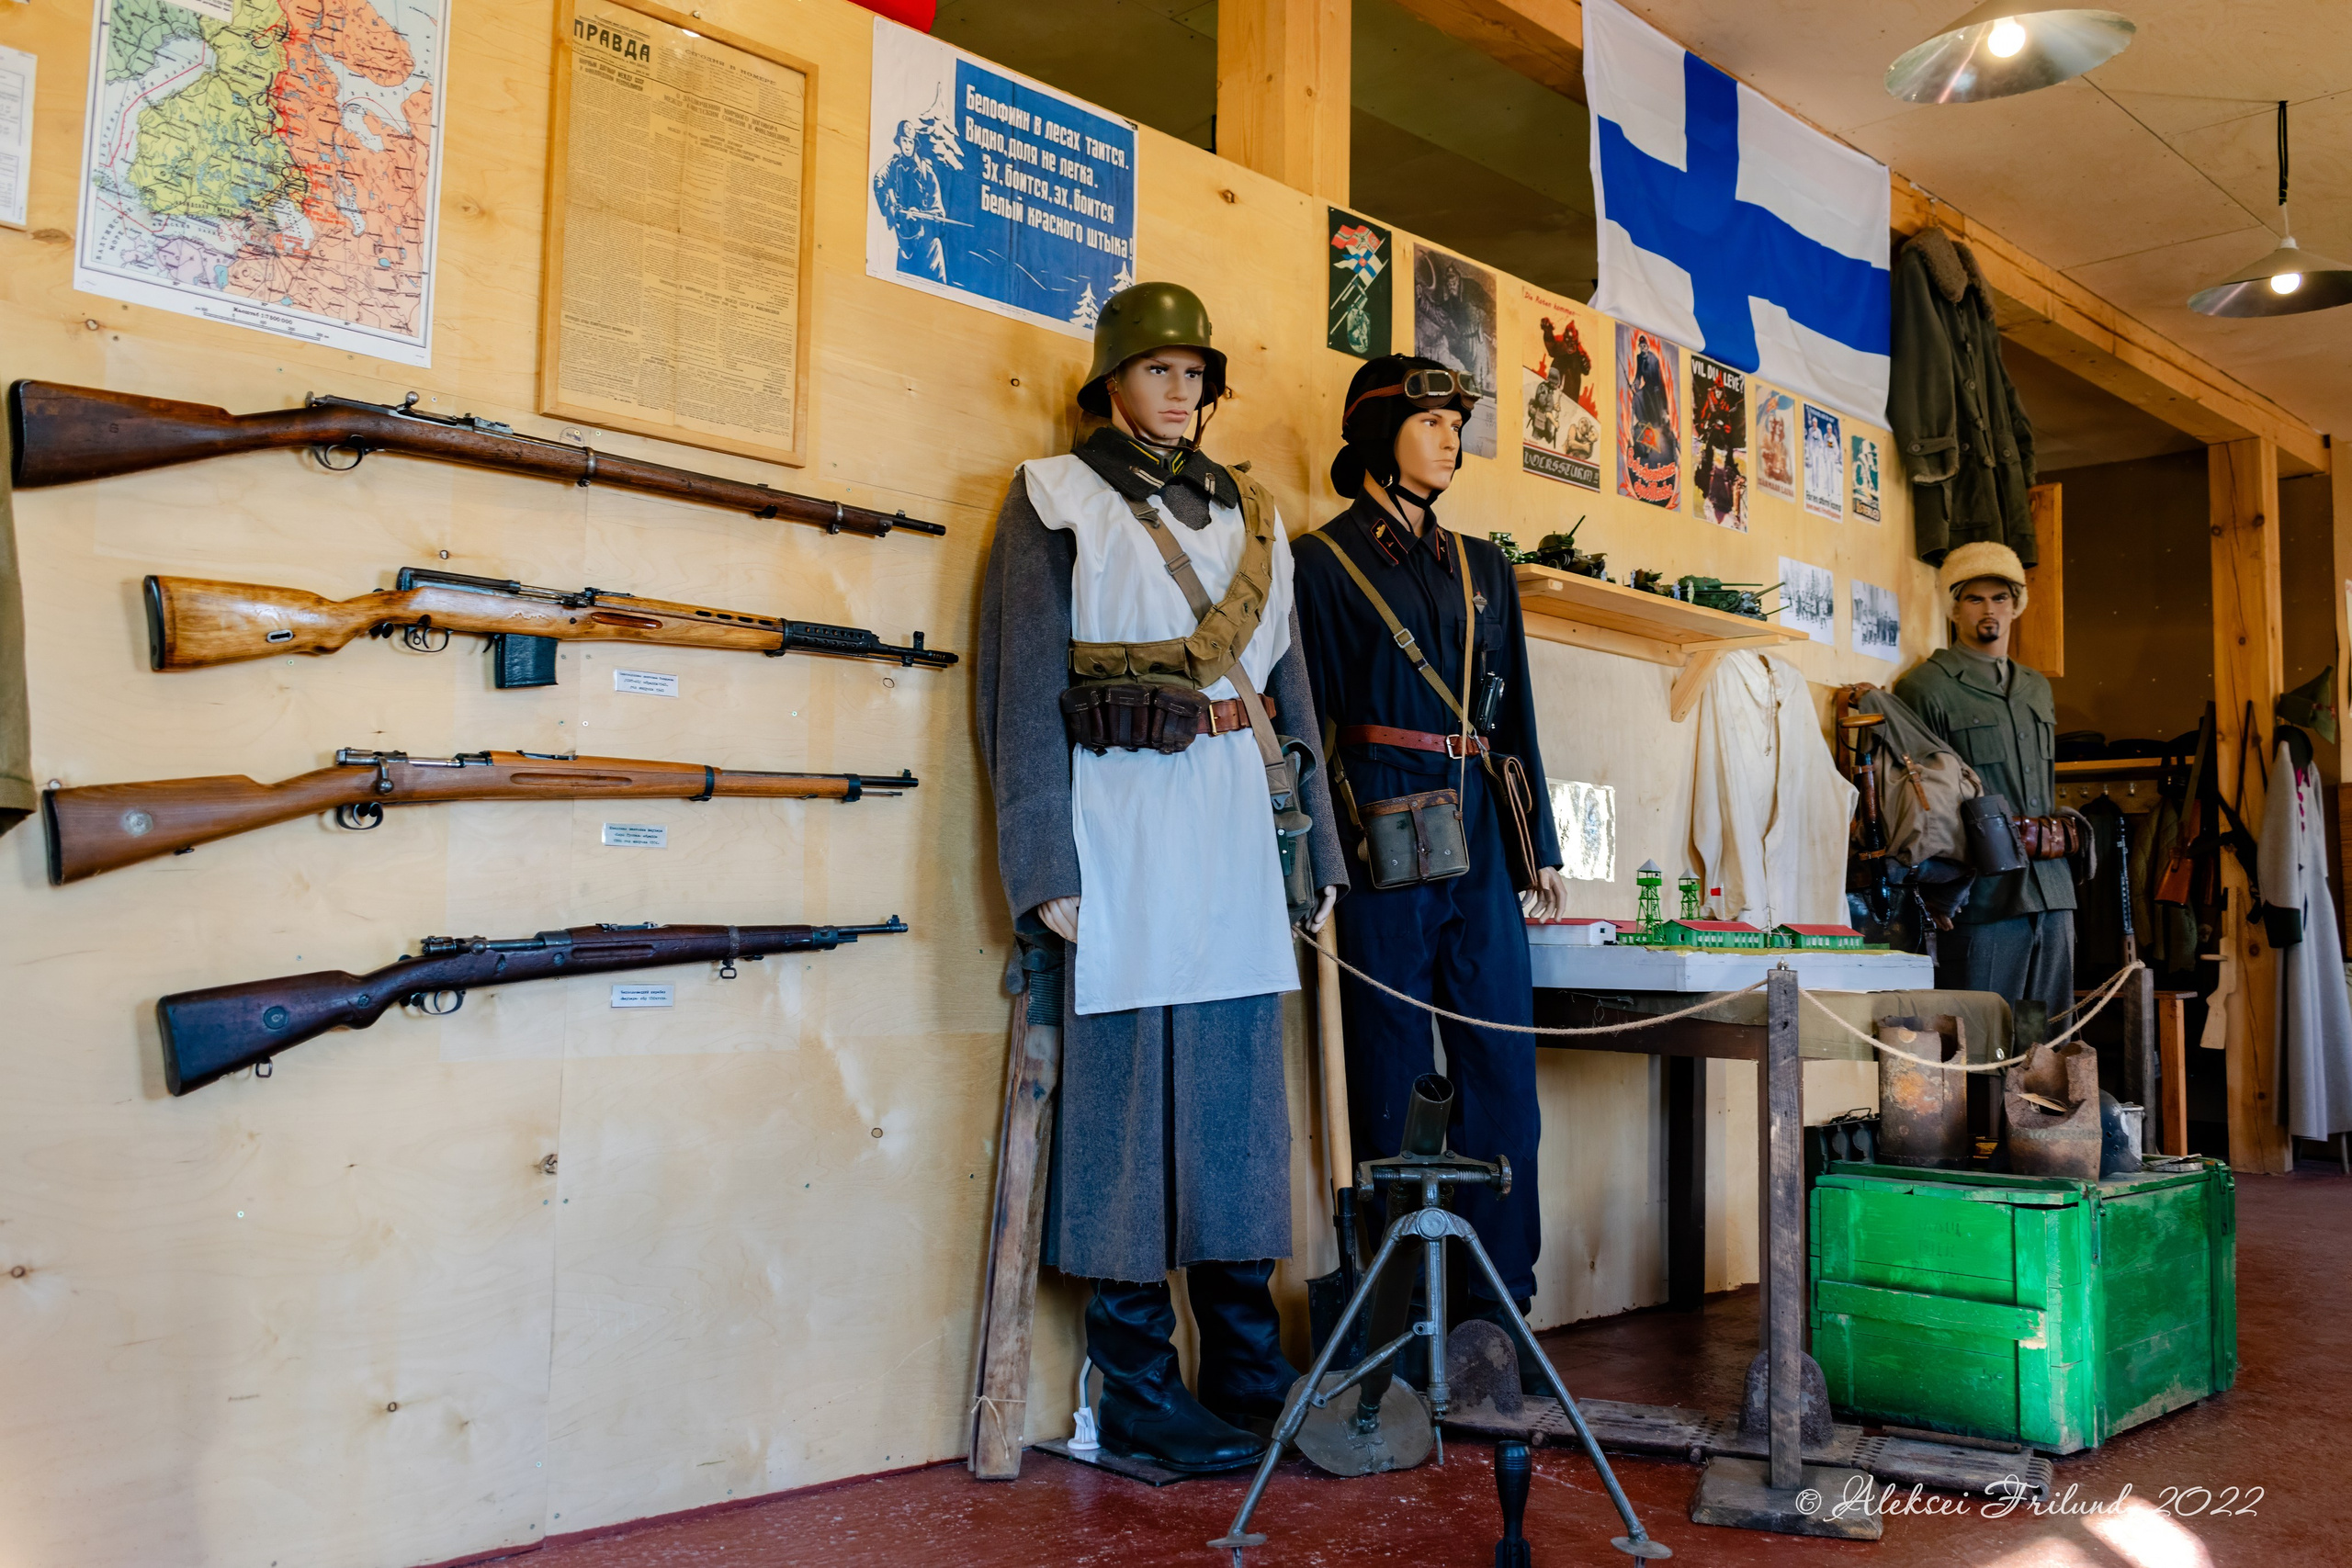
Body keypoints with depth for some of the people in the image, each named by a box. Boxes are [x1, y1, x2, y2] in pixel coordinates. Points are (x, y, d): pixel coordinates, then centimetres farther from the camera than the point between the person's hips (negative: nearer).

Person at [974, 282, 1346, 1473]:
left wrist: (1318, 854, 14)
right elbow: (1024, 689, -4)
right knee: (1129, 1094, -1)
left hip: (1239, 818, 5)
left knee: (1239, 1086, 8)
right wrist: (1045, 866, -12)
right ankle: (1137, 1387, 10)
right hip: (1123, 815, -5)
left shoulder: (1250, 516, 19)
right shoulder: (1057, 500, 4)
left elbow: (1291, 690, 20)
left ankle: (1247, 1365, 20)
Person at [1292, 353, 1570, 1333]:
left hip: (1481, 829, 5)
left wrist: (1541, 844, 16)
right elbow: (1307, 713, -1)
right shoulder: (1327, 562, 4)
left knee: (1502, 1063, 3)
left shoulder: (1482, 569, 20)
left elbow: (1517, 713, 20)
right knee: (1392, 1069, -1)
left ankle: (1503, 1304, 12)